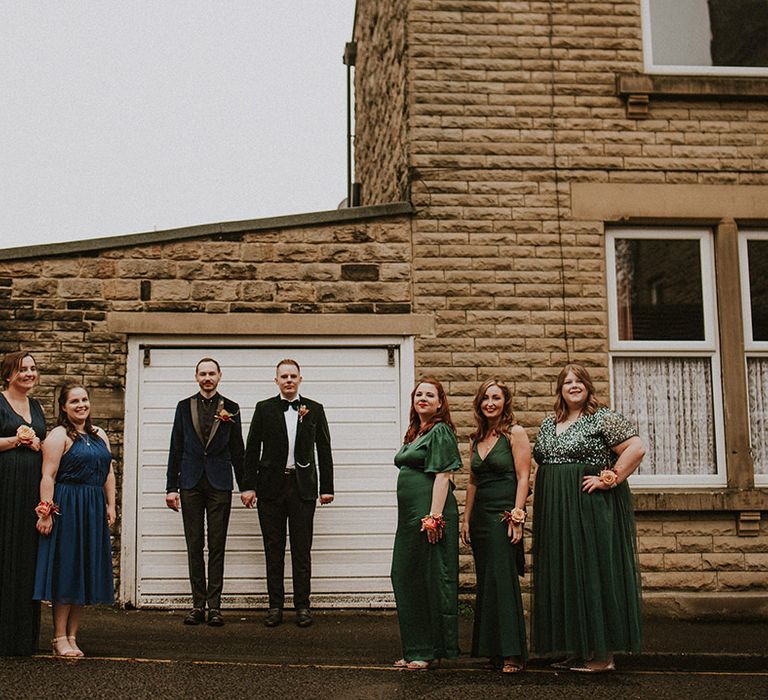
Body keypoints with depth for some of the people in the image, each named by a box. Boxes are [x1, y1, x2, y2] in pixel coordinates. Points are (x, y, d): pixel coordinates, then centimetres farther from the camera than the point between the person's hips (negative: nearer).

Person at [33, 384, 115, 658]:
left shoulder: (99, 435, 15)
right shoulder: (59, 435, -6)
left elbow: (109, 473, 15)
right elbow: (48, 476, -13)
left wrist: (110, 505, 7)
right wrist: (46, 512, -19)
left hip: (94, 511, 7)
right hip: (67, 509, -7)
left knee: (85, 573, 8)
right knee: (65, 572, -2)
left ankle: (72, 636, 16)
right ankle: (59, 638, 6)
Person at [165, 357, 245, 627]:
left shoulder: (230, 409, 6)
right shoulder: (184, 407, 9)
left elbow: (237, 450, 8)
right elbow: (176, 449, 8)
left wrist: (245, 486, 5)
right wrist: (171, 487, 3)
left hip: (219, 483, -1)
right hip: (191, 483, 1)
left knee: (217, 546, 0)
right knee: (194, 546, 4)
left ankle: (214, 605, 3)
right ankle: (198, 604, 11)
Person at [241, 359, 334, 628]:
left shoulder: (314, 410, 7)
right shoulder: (264, 409, 5)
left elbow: (324, 451, 7)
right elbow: (252, 449, 5)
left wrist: (327, 487, 3)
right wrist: (249, 486, -2)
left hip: (303, 486, 0)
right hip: (271, 485, 0)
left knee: (302, 550, 2)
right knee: (273, 549, 5)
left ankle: (302, 606, 9)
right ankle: (275, 605, 12)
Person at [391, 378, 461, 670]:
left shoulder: (440, 432, -8)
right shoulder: (415, 433, 19)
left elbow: (442, 476, -16)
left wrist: (434, 516, -22)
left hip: (430, 512, -10)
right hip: (409, 515, 10)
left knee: (430, 578, -3)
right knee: (405, 578, 11)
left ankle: (430, 650, 5)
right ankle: (415, 649, 19)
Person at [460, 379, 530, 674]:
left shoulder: (515, 433, -4)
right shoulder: (476, 438, 15)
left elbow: (523, 477, -9)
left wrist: (516, 517, -15)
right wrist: (466, 518, 14)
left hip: (504, 514, -7)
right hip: (480, 514, 7)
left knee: (502, 580, -10)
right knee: (485, 582, 7)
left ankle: (512, 654, -7)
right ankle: (493, 650, 13)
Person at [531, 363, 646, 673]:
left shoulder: (604, 418, -5)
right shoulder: (548, 424, 15)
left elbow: (636, 448, -13)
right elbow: (539, 462, 25)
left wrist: (609, 479, -16)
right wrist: (541, 507, 13)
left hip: (591, 507, -7)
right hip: (554, 513, 7)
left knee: (593, 573, -5)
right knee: (561, 576, 8)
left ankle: (602, 654, 1)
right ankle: (575, 649, 16)